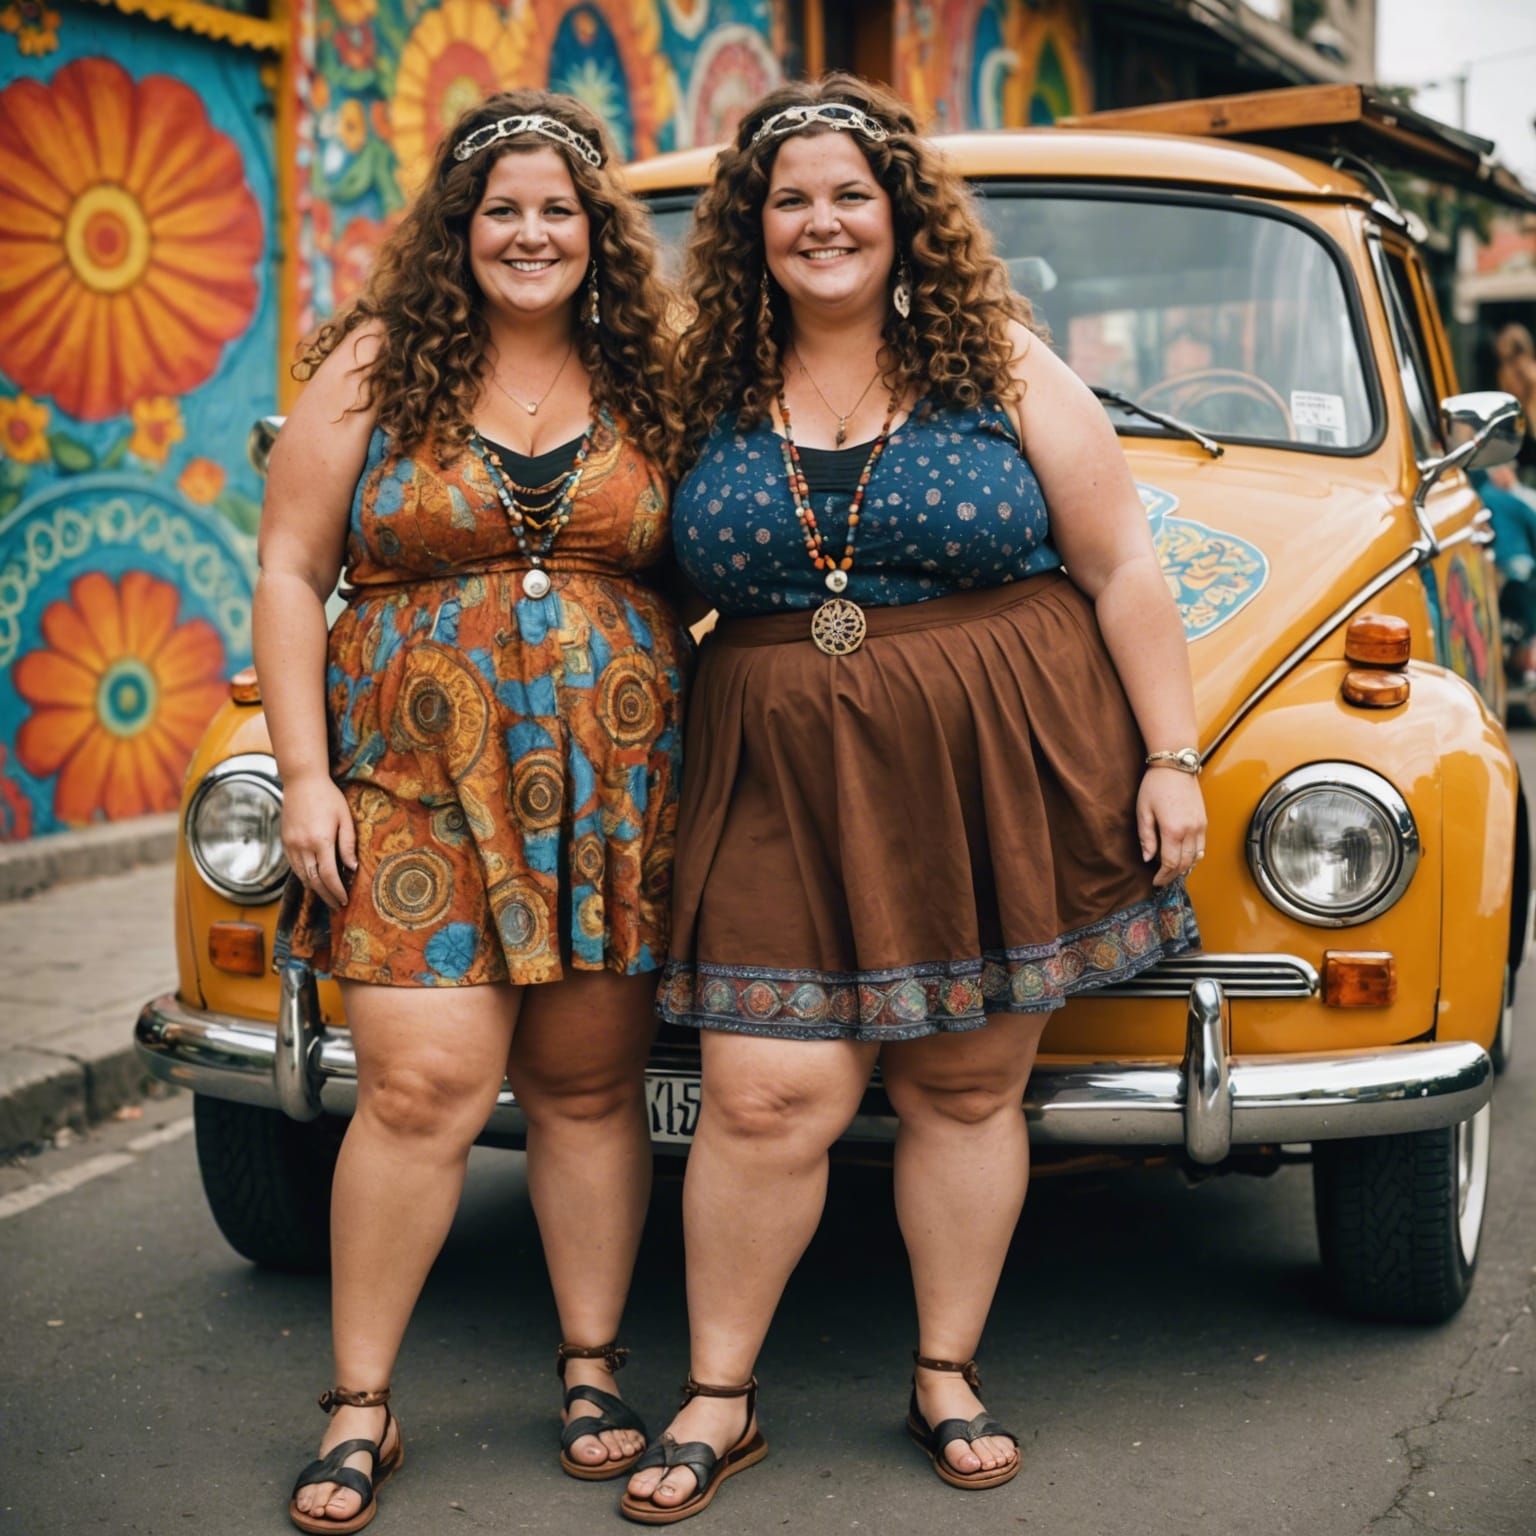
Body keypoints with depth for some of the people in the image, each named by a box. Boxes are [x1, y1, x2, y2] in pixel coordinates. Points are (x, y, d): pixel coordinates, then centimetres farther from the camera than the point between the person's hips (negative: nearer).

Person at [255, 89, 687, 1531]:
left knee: (590, 1086, 8)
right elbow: (288, 574, 2)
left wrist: (696, 755, 4)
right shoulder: (374, 369, 3)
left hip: (613, 784, 2)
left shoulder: (648, 382, 9)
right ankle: (359, 1406, 6)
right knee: (422, 1087, -9)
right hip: (416, 779, -2)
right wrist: (305, 774, -5)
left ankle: (592, 1369, 23)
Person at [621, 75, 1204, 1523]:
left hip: (999, 781, 0)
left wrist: (1169, 756, -3)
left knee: (967, 1087, 8)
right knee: (766, 1098, -4)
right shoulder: (703, 392, 6)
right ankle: (719, 1396, 13)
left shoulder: (1003, 368, 2)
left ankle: (948, 1375, 25)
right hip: (784, 790, 1)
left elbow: (1121, 566, 2)